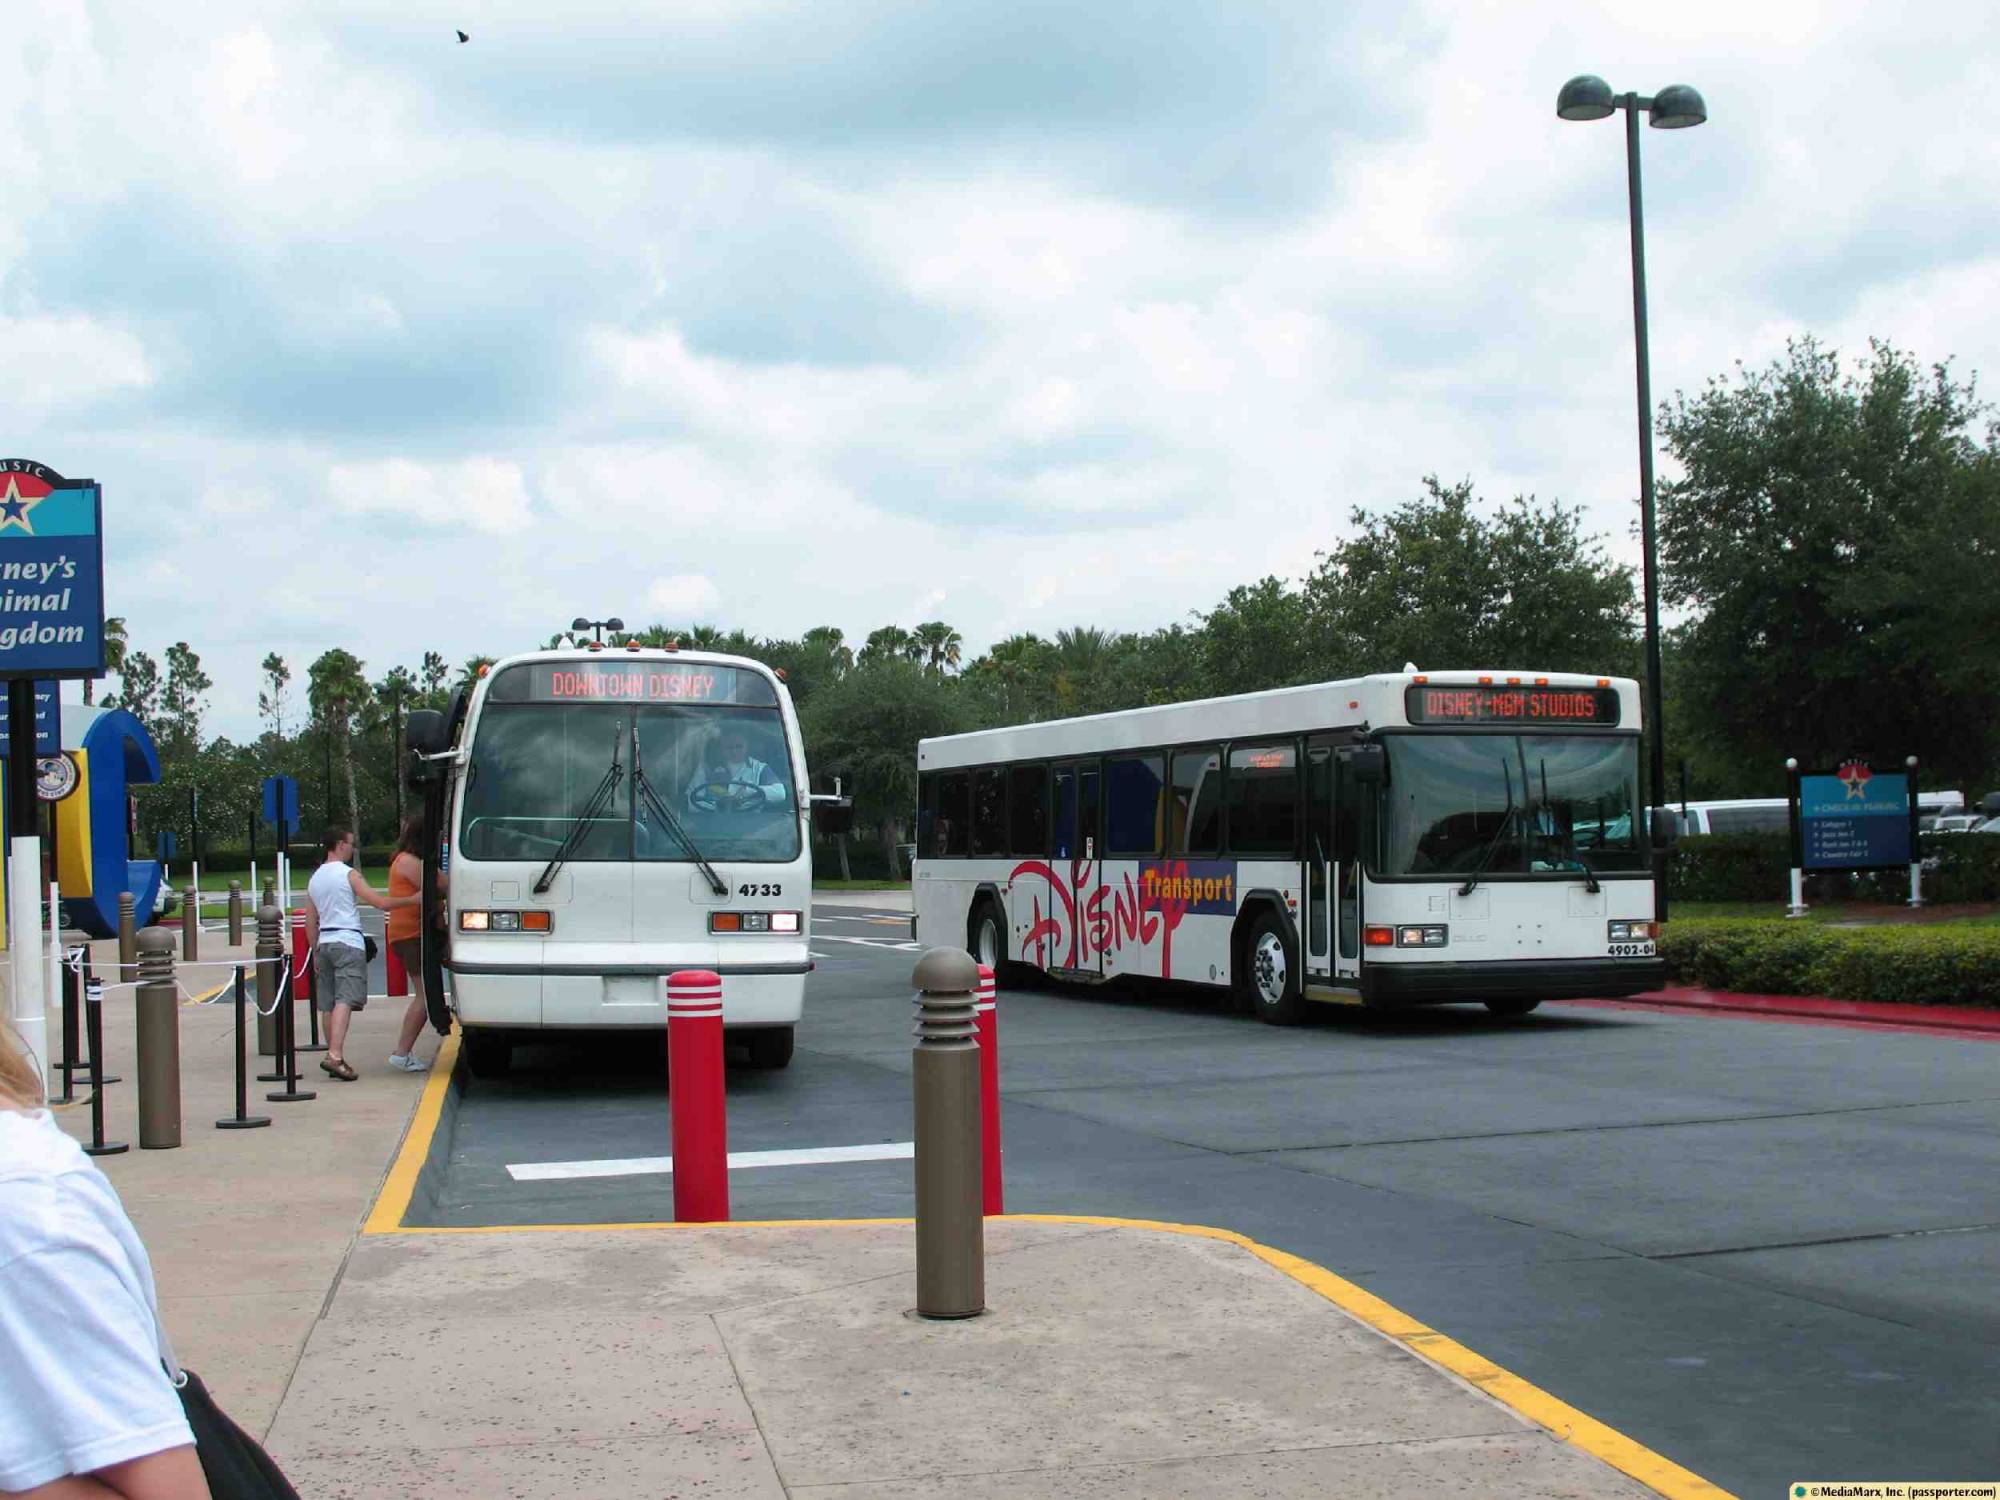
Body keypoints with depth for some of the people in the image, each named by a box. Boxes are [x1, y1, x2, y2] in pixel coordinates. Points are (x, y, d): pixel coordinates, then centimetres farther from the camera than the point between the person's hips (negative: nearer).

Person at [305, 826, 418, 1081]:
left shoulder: (314, 879, 16)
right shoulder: (349, 874, -5)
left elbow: (310, 922, 18)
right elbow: (381, 903, -12)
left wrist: (315, 953, 23)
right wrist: (413, 900, -4)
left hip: (324, 943, 7)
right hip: (348, 942, -7)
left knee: (328, 1004, 9)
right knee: (344, 1001, -15)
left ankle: (335, 1058, 13)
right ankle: (334, 1056, -27)